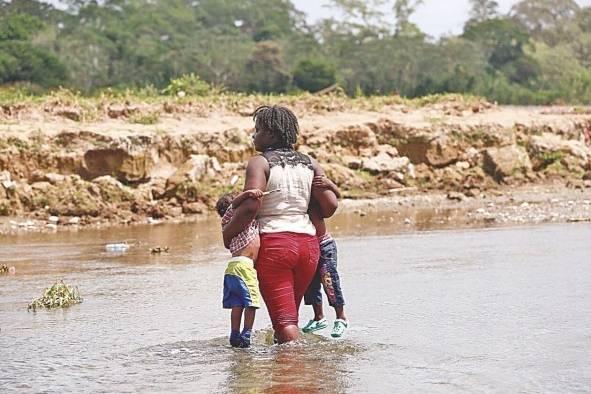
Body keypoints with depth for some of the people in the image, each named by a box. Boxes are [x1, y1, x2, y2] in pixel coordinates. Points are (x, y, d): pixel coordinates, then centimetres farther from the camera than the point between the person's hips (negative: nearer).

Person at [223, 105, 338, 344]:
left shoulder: (260, 163, -6)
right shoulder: (309, 163, 10)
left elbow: (251, 206, -19)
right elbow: (330, 205, 4)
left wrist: (228, 233, -5)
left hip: (273, 243, -5)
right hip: (308, 242, 6)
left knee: (284, 320, -5)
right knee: (290, 313, 20)